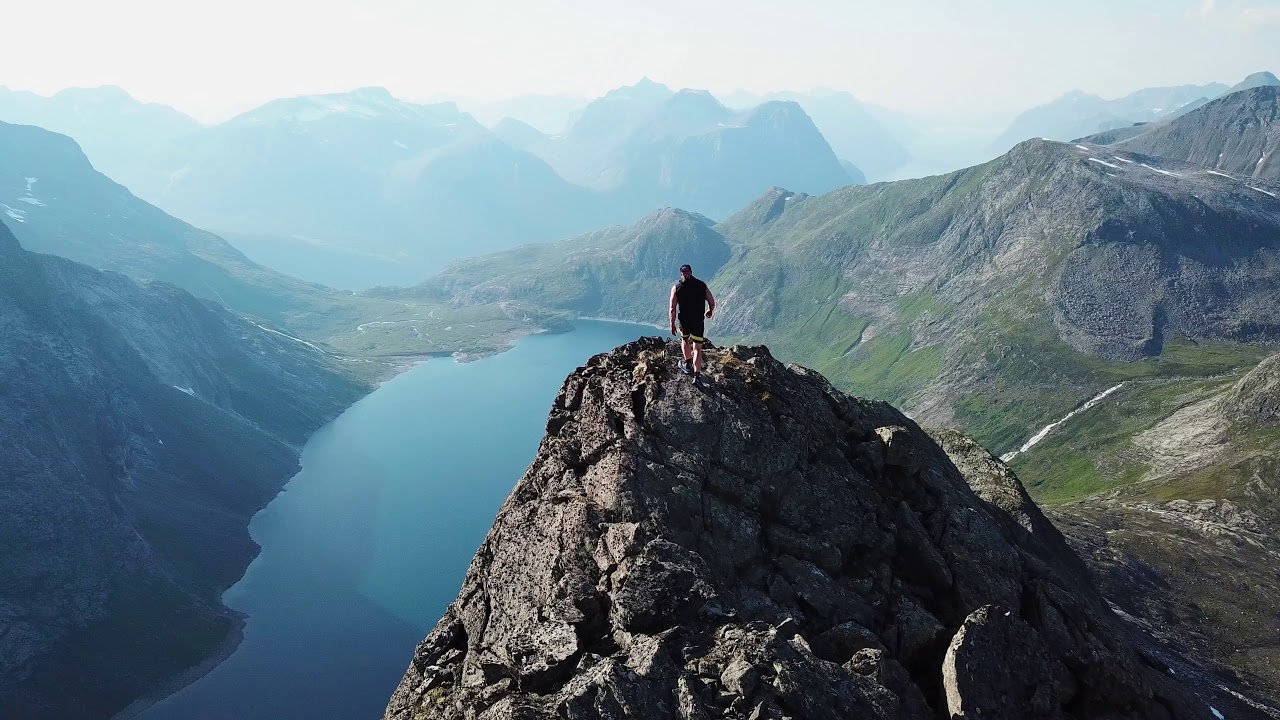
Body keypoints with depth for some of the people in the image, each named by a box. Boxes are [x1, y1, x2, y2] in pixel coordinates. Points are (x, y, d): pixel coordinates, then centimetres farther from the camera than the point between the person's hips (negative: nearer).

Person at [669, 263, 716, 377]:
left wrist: (672, 325, 0)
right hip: (698, 322, 0)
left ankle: (688, 365, 39)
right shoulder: (702, 285, 0)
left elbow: (672, 309, -8)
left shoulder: (676, 288, -4)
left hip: (684, 321, 0)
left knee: (685, 340, 29)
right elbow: (712, 303, 3)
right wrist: (710, 311, 24)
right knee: (697, 348, 2)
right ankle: (696, 375, -8)